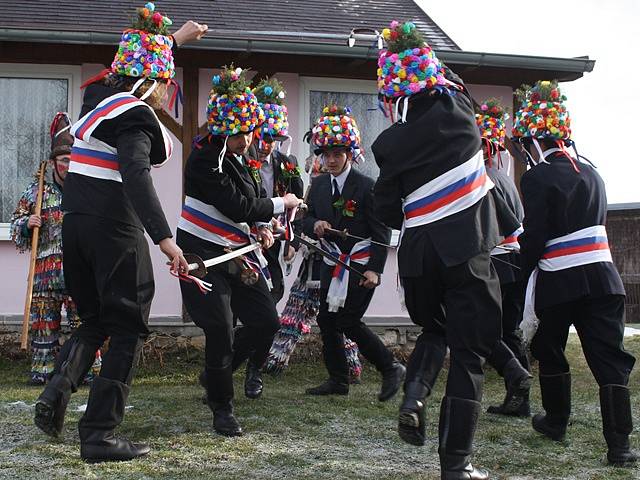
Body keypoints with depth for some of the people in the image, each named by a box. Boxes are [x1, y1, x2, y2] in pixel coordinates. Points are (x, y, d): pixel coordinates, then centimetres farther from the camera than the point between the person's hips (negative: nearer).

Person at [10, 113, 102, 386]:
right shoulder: (37, 191, 9)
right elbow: (16, 224, 15)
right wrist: (26, 223, -6)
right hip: (45, 267, 2)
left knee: (84, 319, -2)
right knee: (43, 319, 5)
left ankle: (90, 367, 7)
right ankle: (43, 368, 16)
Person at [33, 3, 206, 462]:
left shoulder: (100, 96, 10)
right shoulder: (136, 116, -14)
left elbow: (133, 64, 32)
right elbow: (136, 176, -28)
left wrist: (174, 39, 42)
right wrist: (165, 238, -35)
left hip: (76, 222, 8)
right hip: (114, 227, -8)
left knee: (95, 320, 22)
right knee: (127, 329, 3)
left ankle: (58, 389, -2)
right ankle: (100, 434, 2)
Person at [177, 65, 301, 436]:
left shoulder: (243, 158, 7)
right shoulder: (205, 160, -18)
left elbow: (254, 201, 17)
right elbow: (236, 207, -25)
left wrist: (263, 228, -5)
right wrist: (281, 205, -13)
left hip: (236, 254, 8)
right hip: (203, 254, -8)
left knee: (267, 321, 4)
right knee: (221, 330, -9)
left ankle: (216, 375, 26)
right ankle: (222, 408, 10)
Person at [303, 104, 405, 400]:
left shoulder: (366, 187, -12)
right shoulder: (318, 186, 7)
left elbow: (381, 232, -12)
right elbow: (307, 219, 12)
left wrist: (374, 270, -18)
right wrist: (314, 225, -13)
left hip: (361, 265, -7)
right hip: (332, 263, 7)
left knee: (348, 321, -11)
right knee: (326, 320, 6)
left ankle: (391, 370, 5)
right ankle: (338, 380, 18)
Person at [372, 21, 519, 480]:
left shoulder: (389, 143, 0)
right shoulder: (457, 110, -3)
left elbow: (386, 209, 6)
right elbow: (450, 79, 22)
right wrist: (417, 47, 29)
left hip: (419, 252, 2)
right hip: (468, 246, -2)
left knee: (434, 330, 27)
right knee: (469, 350, 3)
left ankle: (414, 397, 0)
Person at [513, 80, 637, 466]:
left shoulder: (537, 177, -10)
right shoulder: (591, 173, 11)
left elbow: (534, 236, -12)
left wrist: (525, 274, 2)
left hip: (559, 279, -4)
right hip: (602, 275, 4)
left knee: (551, 350, 18)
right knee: (609, 357, 0)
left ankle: (556, 422, 31)